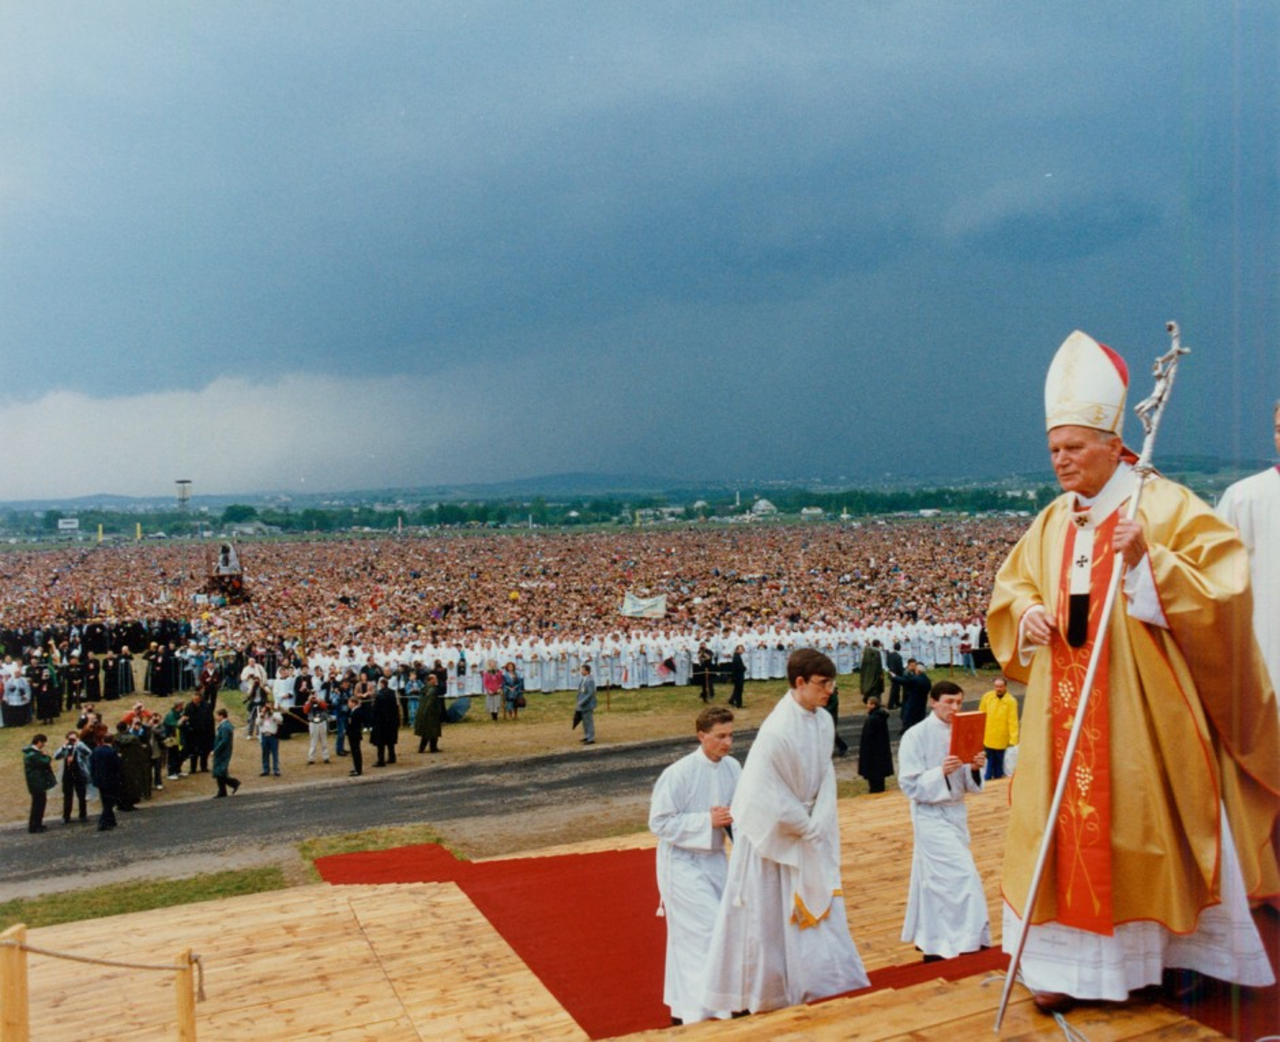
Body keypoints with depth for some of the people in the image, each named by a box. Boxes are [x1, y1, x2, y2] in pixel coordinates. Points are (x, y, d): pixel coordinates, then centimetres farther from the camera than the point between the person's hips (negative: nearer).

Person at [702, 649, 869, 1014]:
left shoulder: (823, 721, -4)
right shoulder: (777, 730, -26)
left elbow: (825, 778, 3)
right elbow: (769, 795, -23)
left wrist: (817, 825, -7)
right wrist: (806, 827, -12)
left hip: (808, 831, 7)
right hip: (772, 833, -7)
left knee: (818, 907, 15)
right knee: (767, 916, 6)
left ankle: (824, 983, 32)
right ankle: (763, 993, 23)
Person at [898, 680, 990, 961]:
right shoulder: (916, 736, -13)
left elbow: (968, 784, 10)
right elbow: (909, 784, -15)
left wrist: (975, 768, -12)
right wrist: (941, 772, -29)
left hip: (956, 812, 6)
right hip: (931, 815, -6)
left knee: (936, 880, 14)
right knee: (963, 875, -12)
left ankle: (931, 944, 28)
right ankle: (970, 941, -2)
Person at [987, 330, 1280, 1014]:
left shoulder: (1164, 506, -6)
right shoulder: (1052, 523, 9)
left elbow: (1222, 586, -13)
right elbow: (1012, 582, 19)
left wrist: (1149, 562, -26)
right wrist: (1026, 611, -2)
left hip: (1144, 709, -4)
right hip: (1065, 712, 5)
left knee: (1149, 830, 6)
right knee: (1066, 830, 4)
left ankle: (1172, 955, 26)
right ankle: (1071, 964, 14)